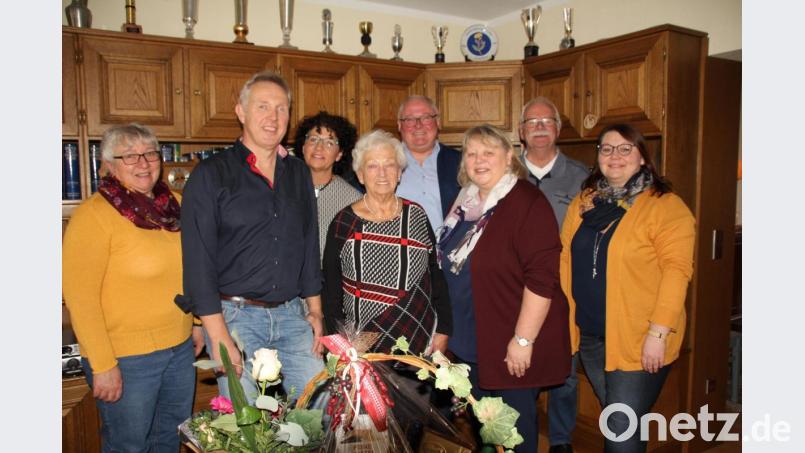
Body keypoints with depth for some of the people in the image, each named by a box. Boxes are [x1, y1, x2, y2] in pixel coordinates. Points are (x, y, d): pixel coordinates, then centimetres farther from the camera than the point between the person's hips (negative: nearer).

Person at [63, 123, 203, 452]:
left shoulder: (176, 205, 5)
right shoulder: (94, 215, -14)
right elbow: (79, 295, -16)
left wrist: (196, 322, 14)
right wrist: (103, 365, -17)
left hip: (180, 348, 6)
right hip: (125, 358, -6)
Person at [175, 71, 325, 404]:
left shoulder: (299, 173, 11)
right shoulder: (210, 175, -4)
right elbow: (198, 260, -9)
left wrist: (315, 310, 10)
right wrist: (219, 337, -13)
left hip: (292, 315, 4)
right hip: (235, 315, -4)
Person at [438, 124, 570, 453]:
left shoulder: (527, 203, -16)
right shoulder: (465, 201, 8)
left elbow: (542, 278, -22)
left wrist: (523, 340, -22)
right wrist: (446, 328, 19)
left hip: (511, 348, -7)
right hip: (471, 340, 7)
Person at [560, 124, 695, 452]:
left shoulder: (666, 206, -9)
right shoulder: (583, 201, 9)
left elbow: (676, 270, -16)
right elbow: (566, 258, 9)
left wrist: (658, 332, -20)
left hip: (639, 341, -5)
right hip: (588, 335, 6)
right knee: (613, 421, 20)